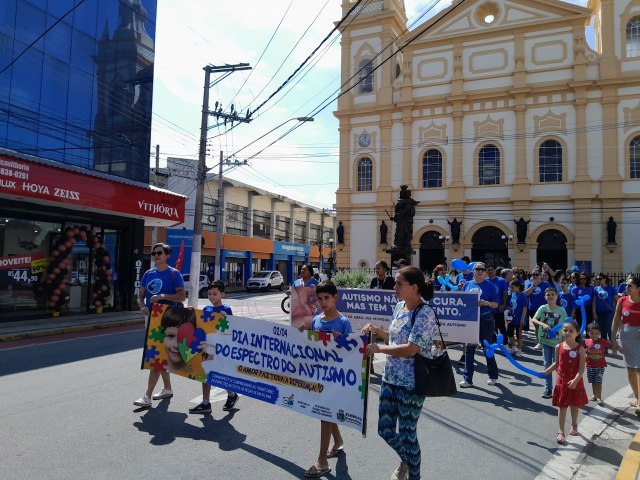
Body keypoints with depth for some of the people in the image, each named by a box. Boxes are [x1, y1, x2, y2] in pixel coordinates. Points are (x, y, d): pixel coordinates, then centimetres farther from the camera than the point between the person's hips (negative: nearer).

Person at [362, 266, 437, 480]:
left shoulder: (425, 313, -19)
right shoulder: (399, 307, 5)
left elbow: (410, 349, -25)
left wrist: (378, 348, -19)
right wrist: (377, 330, 2)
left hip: (411, 383, -8)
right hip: (390, 378, 8)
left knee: (407, 433, 7)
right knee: (385, 430, 15)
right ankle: (406, 460, 45)